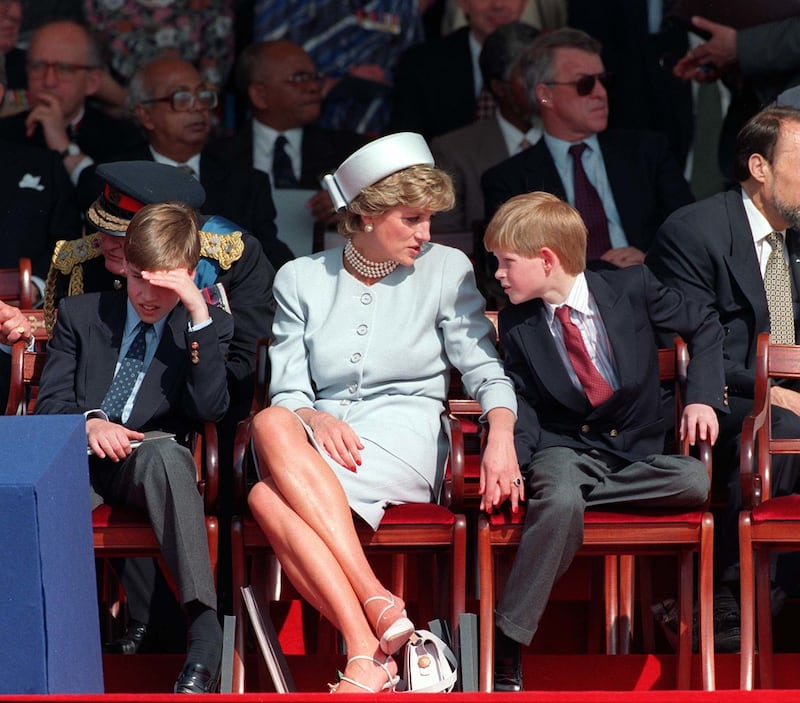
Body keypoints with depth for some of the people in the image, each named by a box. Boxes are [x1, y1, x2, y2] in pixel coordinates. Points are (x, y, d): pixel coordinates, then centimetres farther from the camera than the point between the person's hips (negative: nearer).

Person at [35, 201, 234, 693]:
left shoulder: (210, 325, 10)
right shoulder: (81, 314, 16)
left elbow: (212, 408, -7)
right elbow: (50, 402, 10)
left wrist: (198, 313, -14)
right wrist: (89, 423, -14)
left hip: (149, 466, -1)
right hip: (79, 462, 1)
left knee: (167, 451, -40)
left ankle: (205, 631, -46)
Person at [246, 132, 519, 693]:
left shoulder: (447, 270, 9)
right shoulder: (301, 280, 13)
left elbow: (485, 370, 2)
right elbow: (287, 390, 8)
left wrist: (501, 437, -20)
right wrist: (316, 418, -17)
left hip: (406, 444, -3)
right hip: (324, 440, 3)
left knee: (270, 498, -33)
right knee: (272, 424, -37)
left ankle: (365, 654, -38)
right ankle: (379, 606, -42)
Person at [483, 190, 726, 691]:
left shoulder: (630, 288, -4)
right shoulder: (517, 324, 1)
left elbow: (704, 326, 8)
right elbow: (525, 405, 4)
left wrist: (702, 397, -5)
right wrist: (512, 460, -15)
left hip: (637, 450, 1)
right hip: (565, 446, -1)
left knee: (695, 481, -32)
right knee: (561, 505, -37)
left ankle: (556, 494, -21)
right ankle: (505, 652, -35)